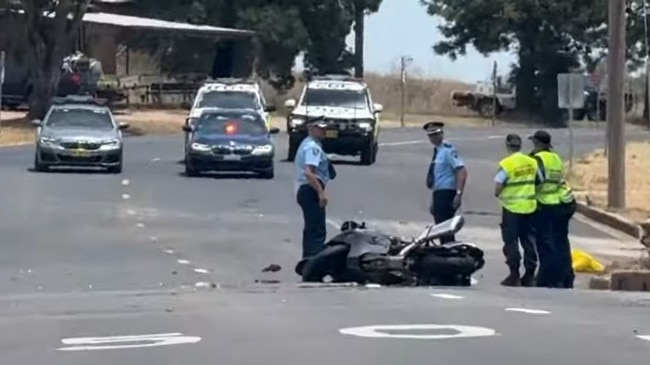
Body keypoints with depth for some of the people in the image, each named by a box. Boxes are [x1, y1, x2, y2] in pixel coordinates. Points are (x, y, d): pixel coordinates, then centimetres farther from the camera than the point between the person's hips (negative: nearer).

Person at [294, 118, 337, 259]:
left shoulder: (307, 144, 17)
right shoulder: (313, 147, -16)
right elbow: (309, 172, -27)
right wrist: (321, 192, -29)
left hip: (303, 190, 11)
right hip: (311, 190, -11)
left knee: (311, 229, 19)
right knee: (318, 231, -13)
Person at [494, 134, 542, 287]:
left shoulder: (506, 164, -14)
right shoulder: (532, 162, 3)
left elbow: (498, 186, -17)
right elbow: (540, 181, 8)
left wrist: (498, 194, 4)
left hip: (512, 207, -5)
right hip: (529, 206, 5)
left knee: (511, 241, 2)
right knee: (528, 240, 11)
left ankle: (514, 275, -1)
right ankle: (530, 275, 12)